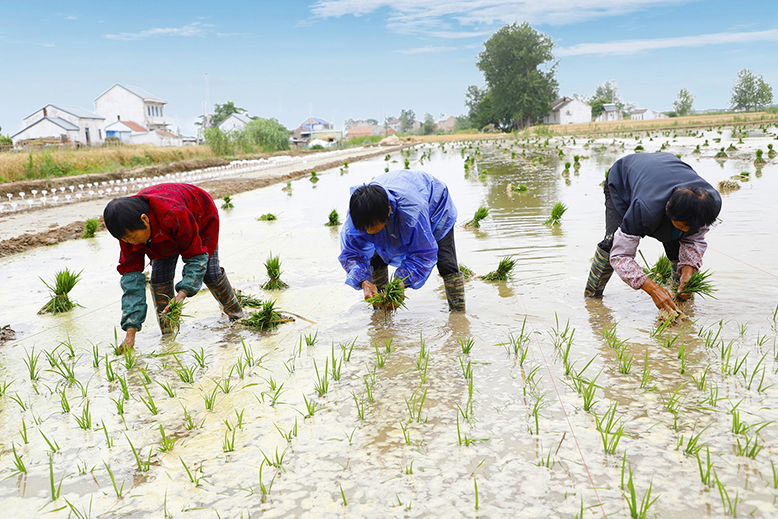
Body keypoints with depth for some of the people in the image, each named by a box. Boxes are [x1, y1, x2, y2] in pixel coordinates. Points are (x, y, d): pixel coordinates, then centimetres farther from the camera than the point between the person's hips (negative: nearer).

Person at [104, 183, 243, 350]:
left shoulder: (173, 215, -49)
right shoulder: (128, 229, -32)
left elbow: (196, 255, -36)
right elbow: (131, 276, -30)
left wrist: (182, 294, -48)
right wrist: (130, 332, -36)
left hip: (201, 219, -4)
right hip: (162, 233, 4)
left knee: (210, 273, -6)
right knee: (159, 277, -12)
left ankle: (235, 312, 22)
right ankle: (167, 334, -1)